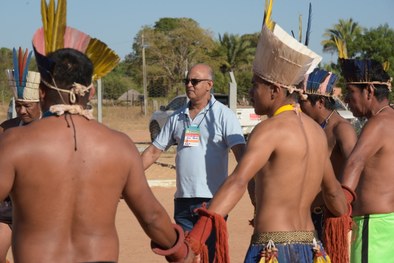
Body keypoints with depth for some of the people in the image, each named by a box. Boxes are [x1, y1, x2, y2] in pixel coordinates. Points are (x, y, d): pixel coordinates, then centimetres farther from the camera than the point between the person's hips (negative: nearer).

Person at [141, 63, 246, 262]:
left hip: (212, 200, -5)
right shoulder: (177, 117, 14)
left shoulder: (223, 116, -3)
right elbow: (153, 152, 18)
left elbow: (241, 155, -13)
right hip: (183, 201, 6)